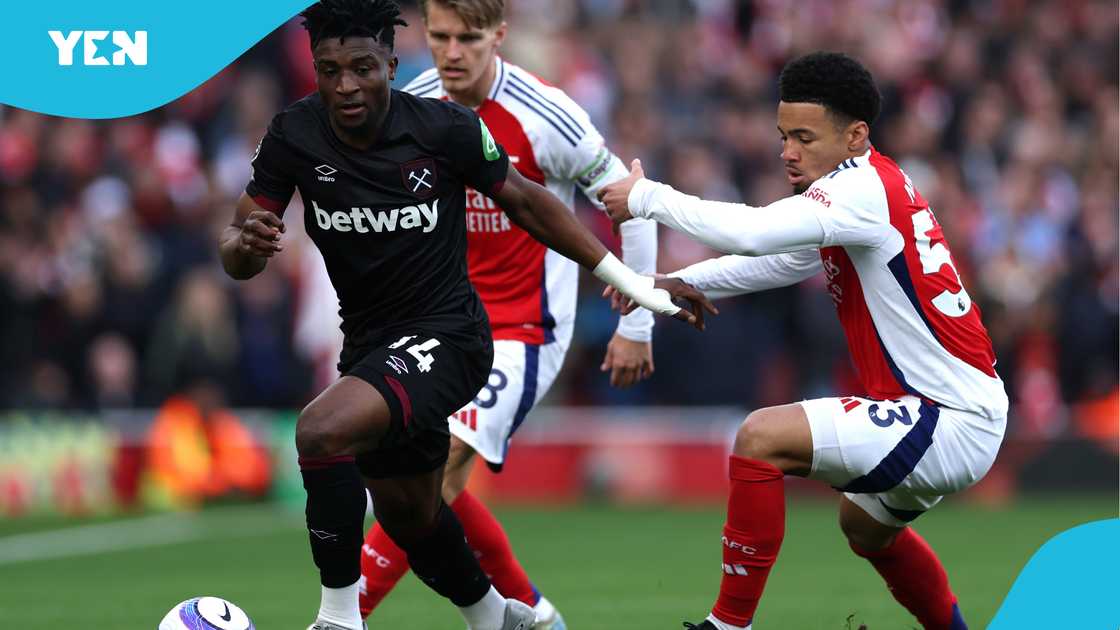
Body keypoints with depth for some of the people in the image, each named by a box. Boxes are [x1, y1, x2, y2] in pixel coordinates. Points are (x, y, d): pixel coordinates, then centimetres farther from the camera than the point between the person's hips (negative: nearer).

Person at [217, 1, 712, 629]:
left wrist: (634, 283, -1)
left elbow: (526, 202, -3)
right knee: (408, 515, 22)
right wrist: (248, 244, -32)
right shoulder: (295, 135, -11)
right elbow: (238, 253, -6)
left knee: (322, 431, -31)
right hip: (368, 342, 6)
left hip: (444, 336, -6)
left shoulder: (445, 128, -18)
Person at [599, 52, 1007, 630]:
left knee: (762, 437, -18)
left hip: (955, 423, -11)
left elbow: (750, 232, -31)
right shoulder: (869, 187, 11)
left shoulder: (865, 189, -20)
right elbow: (770, 261, 21)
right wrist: (679, 283, 7)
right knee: (866, 527, 34)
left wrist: (647, 197, -18)